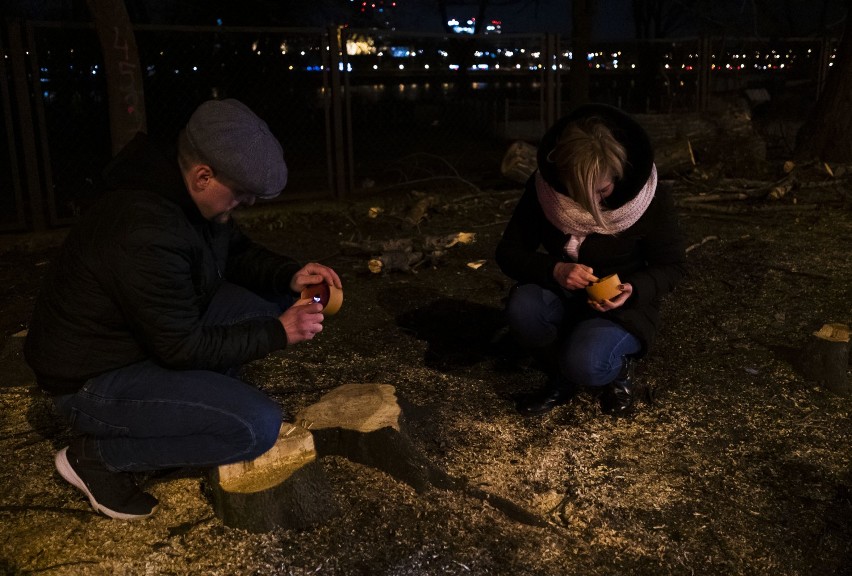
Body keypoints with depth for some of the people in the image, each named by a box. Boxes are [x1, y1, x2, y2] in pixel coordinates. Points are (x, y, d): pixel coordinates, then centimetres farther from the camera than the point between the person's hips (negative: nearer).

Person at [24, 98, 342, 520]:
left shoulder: (185, 192, -6)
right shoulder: (146, 233, -33)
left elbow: (238, 255, 11)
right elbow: (183, 349, -25)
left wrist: (289, 275, -8)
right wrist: (276, 333, -20)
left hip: (163, 332, 9)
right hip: (94, 379, -9)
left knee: (277, 299, 1)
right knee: (259, 426, -22)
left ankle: (190, 400, 7)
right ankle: (97, 454, -5)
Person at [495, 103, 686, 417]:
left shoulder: (652, 199, -19)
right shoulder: (543, 188, -15)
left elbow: (671, 265, -7)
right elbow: (508, 253, -11)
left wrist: (634, 290, -29)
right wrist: (554, 270, -32)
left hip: (622, 306, -3)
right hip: (562, 295, 3)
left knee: (584, 365, -32)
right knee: (521, 310, -31)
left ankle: (617, 368, 7)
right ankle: (562, 377, 0)